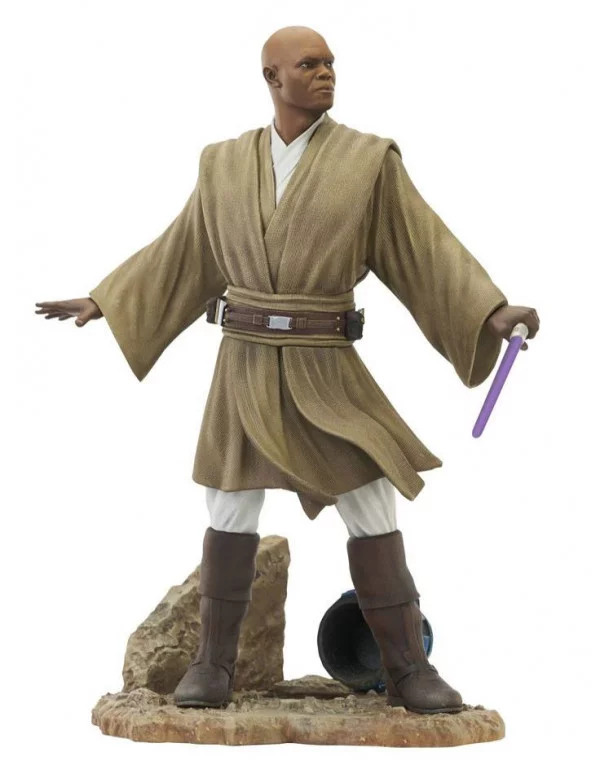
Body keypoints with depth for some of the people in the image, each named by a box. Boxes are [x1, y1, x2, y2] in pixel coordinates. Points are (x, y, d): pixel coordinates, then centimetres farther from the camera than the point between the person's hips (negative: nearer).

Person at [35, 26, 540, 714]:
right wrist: (102, 302, 12)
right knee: (231, 517, 2)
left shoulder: (368, 159, -2)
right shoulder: (226, 165, 5)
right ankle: (214, 665, 14)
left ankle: (408, 671, 5)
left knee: (373, 513, -4)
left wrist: (496, 314, -18)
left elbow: (427, 250, -5)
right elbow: (181, 256, 14)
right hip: (246, 368, 1)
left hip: (325, 371, -1)